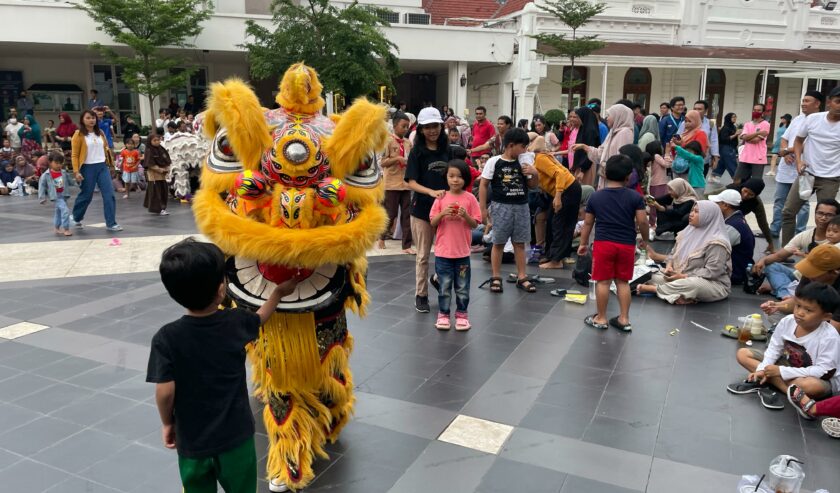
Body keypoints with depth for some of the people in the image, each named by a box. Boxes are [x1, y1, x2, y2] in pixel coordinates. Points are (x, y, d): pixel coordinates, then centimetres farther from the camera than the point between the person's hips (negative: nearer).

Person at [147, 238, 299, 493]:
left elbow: (165, 391, -17)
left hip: (191, 439, 0)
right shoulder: (237, 322, -13)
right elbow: (260, 318, 10)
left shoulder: (166, 338, -19)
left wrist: (167, 423, 2)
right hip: (236, 435, 0)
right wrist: (279, 291, 27)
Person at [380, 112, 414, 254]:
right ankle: (382, 237, 28)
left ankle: (407, 245, 8)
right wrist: (397, 159, -21)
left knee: (407, 215, 4)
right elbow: (382, 163, -10)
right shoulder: (388, 141, -6)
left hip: (406, 183, 5)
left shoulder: (408, 143, 10)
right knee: (390, 213, 3)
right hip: (392, 184, -5)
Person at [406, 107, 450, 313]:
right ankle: (421, 295, 17)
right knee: (423, 255, 5)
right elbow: (411, 182, -11)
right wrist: (431, 192, -27)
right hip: (422, 210, -3)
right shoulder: (417, 152, -5)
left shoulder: (447, 150, 5)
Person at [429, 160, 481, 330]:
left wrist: (465, 215, -19)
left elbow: (475, 224, -1)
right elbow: (433, 222, -1)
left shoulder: (470, 198, -3)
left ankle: (461, 314, 23)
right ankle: (443, 314, 21)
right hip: (443, 251, 0)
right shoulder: (441, 198, -1)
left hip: (462, 252, 0)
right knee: (444, 285, 9)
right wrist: (442, 213, -18)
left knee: (462, 286, 10)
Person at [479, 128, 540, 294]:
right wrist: (483, 209, -6)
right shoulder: (494, 162, -5)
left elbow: (533, 186, 14)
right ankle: (496, 277, 13)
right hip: (501, 206, -4)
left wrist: (535, 173, -6)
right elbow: (483, 185, -3)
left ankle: (521, 277, 15)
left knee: (519, 243, 8)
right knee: (498, 243, 3)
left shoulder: (523, 163, 7)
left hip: (521, 207, 4)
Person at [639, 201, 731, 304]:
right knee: (653, 275, -9)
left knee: (693, 284, -42)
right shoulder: (688, 232, 7)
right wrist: (669, 266, -11)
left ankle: (652, 288, -26)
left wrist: (684, 276, -24)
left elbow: (712, 272, -24)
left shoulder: (716, 243, -18)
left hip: (713, 285, -8)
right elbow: (674, 254, 12)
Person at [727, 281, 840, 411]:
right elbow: (774, 349, -3)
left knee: (811, 386, -43)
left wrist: (782, 371, -31)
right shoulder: (787, 321, -13)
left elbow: (824, 371, -28)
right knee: (743, 353, -5)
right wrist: (762, 369, -21)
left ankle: (761, 384, -24)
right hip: (788, 365, 6)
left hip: (820, 379, -6)